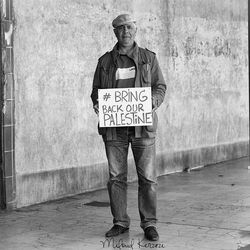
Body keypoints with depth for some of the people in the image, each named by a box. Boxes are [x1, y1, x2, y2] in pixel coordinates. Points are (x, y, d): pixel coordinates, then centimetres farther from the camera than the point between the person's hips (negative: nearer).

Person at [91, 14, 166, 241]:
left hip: (142, 125, -1)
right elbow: (97, 90, 14)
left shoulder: (148, 58, 8)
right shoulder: (105, 61, 11)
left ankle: (149, 224, 7)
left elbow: (160, 86, 7)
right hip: (113, 127, 1)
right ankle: (120, 222, 15)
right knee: (116, 177, 4)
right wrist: (97, 104, -8)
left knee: (147, 176, -2)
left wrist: (153, 102, -13)